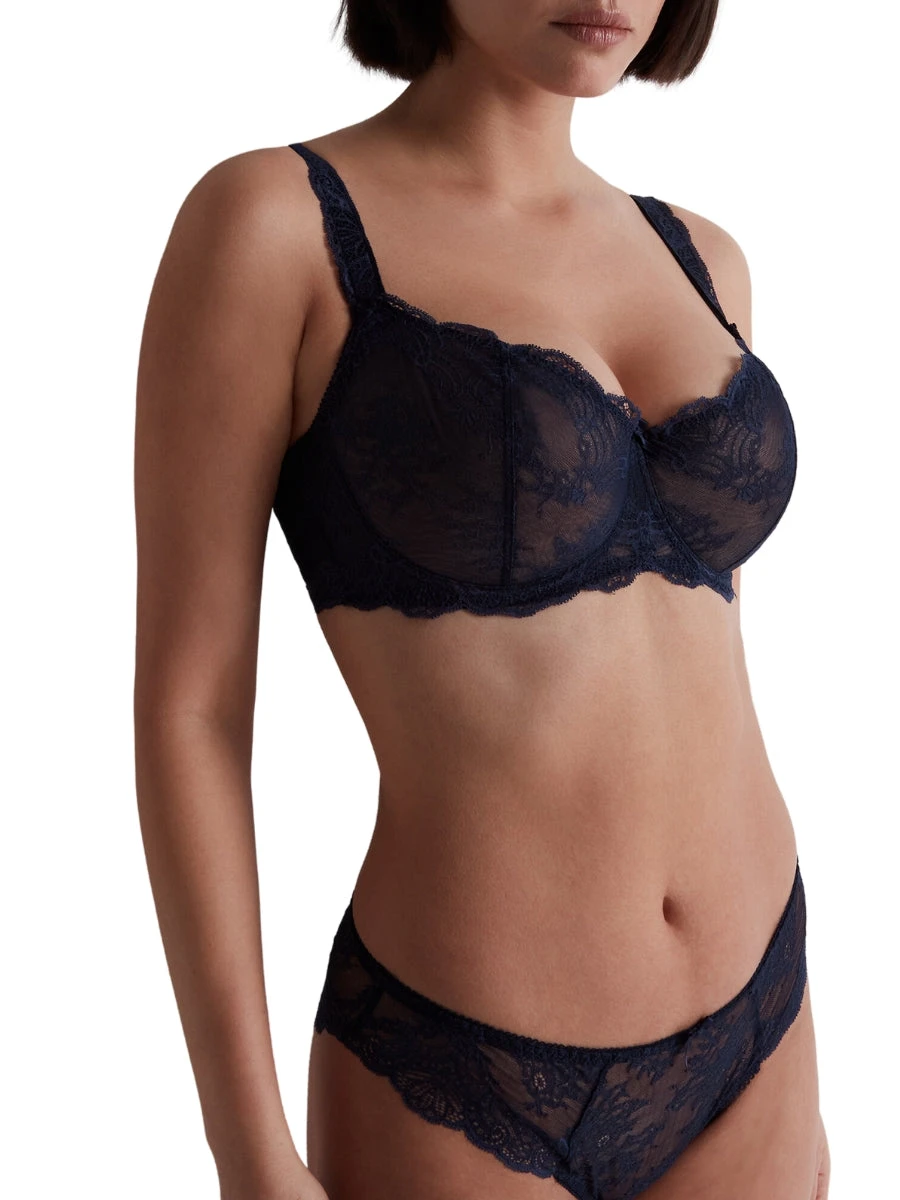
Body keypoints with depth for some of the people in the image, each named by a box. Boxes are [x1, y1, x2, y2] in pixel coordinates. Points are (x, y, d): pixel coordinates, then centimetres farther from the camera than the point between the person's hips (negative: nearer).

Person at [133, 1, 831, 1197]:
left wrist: (788, 1063, 15)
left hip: (730, 1041, 6)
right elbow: (185, 705, -13)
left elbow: (696, 676, 11)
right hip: (459, 1088, -5)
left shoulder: (693, 261, 6)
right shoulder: (265, 220, -13)